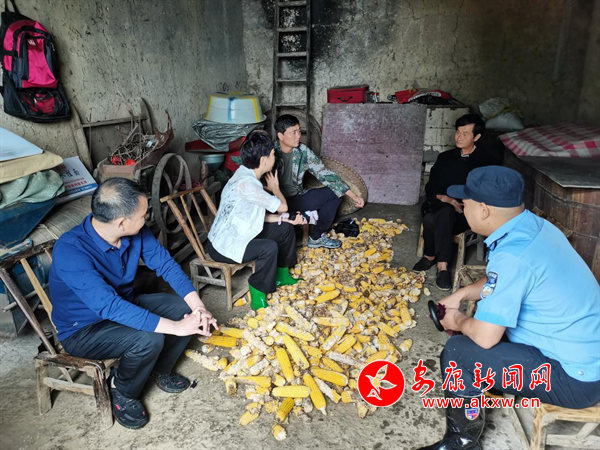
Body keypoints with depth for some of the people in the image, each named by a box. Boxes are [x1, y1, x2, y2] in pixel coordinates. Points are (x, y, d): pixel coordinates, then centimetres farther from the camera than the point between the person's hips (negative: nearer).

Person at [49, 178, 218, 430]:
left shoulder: (136, 231, -16)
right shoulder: (70, 251, -35)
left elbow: (165, 264, -10)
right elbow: (110, 306, -41)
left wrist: (198, 306, -23)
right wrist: (176, 327, -41)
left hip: (123, 306, 7)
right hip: (83, 331, -6)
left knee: (187, 309, -8)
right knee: (148, 339, -31)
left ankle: (160, 370, 16)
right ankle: (122, 392, 2)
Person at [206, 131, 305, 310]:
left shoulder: (247, 176, 1)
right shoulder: (246, 182, -30)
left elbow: (257, 215, 6)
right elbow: (282, 206, -22)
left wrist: (284, 218, -6)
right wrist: (275, 187, -2)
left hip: (239, 234, 10)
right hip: (224, 246, -10)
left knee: (286, 228, 7)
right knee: (269, 247, -31)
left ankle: (281, 274, 23)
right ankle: (258, 292, -10)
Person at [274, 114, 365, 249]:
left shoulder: (303, 151, -3)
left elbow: (324, 174, -2)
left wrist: (353, 195, -6)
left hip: (297, 198, 7)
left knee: (334, 193, 1)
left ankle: (316, 237, 10)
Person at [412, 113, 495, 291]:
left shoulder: (485, 161, 5)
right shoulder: (445, 157, 15)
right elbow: (430, 187, 11)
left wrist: (463, 204, -16)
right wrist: (443, 198, -10)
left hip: (466, 213, -3)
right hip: (440, 207, 3)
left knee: (445, 213, -37)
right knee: (430, 218, -33)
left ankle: (430, 256, -30)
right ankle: (442, 265, -18)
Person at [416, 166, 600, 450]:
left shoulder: (513, 256, -30)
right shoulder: (533, 226, -1)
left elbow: (485, 337, -26)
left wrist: (458, 321, -5)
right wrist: (462, 294, 5)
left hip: (575, 376, -9)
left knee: (458, 353, -13)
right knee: (473, 328, 15)